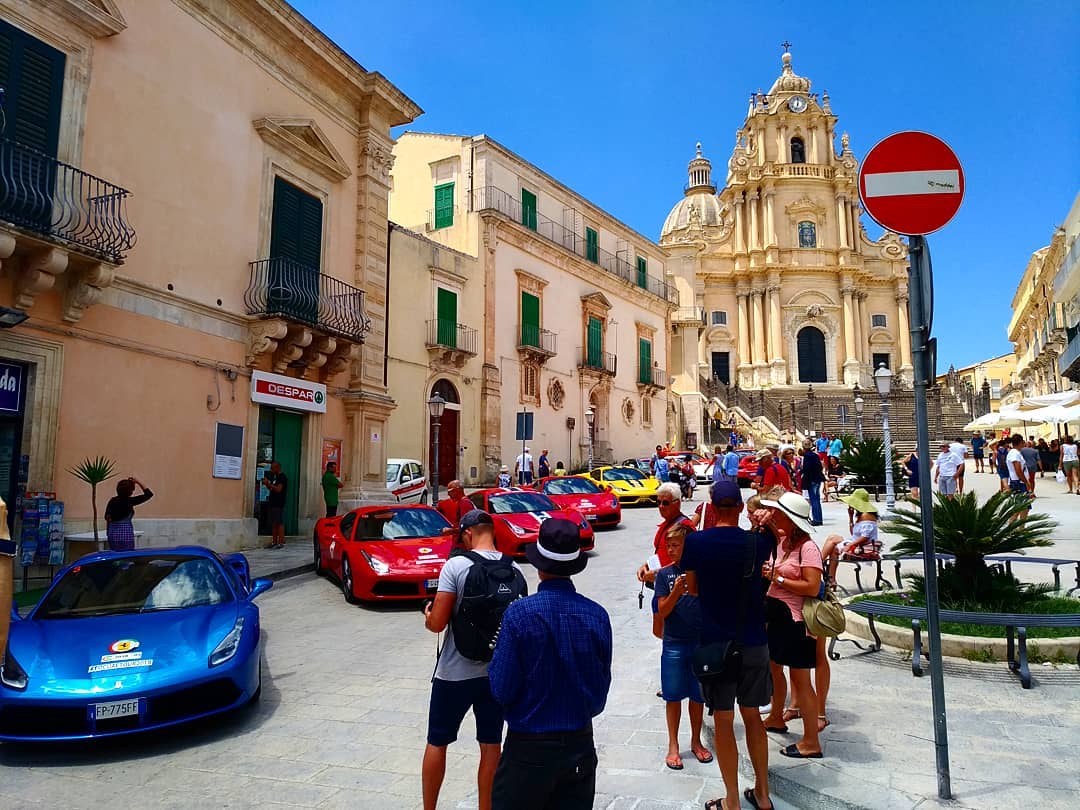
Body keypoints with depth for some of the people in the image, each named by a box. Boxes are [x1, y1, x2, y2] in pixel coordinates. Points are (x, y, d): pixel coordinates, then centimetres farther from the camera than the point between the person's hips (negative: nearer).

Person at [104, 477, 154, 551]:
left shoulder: (112, 501, 4)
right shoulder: (129, 501, -10)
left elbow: (107, 518, 9)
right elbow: (149, 494, -6)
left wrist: (108, 533, 18)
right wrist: (139, 483, -2)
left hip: (112, 533, 5)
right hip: (125, 532, -5)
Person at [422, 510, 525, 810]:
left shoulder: (456, 566, -16)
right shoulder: (515, 570, -3)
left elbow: (437, 623, -16)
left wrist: (429, 615, 5)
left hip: (455, 672, -3)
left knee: (437, 743, 14)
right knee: (491, 746, 13)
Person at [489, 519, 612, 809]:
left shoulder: (520, 613, -19)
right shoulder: (597, 615, -8)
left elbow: (502, 689, -14)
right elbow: (602, 685, 2)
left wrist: (494, 662, 4)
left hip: (529, 746, -3)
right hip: (581, 743, 4)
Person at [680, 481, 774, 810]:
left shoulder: (695, 542, -11)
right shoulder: (758, 541, -6)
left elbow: (692, 589, 2)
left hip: (716, 644, -3)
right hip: (755, 644, 3)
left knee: (723, 722, 8)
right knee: (752, 716, 19)